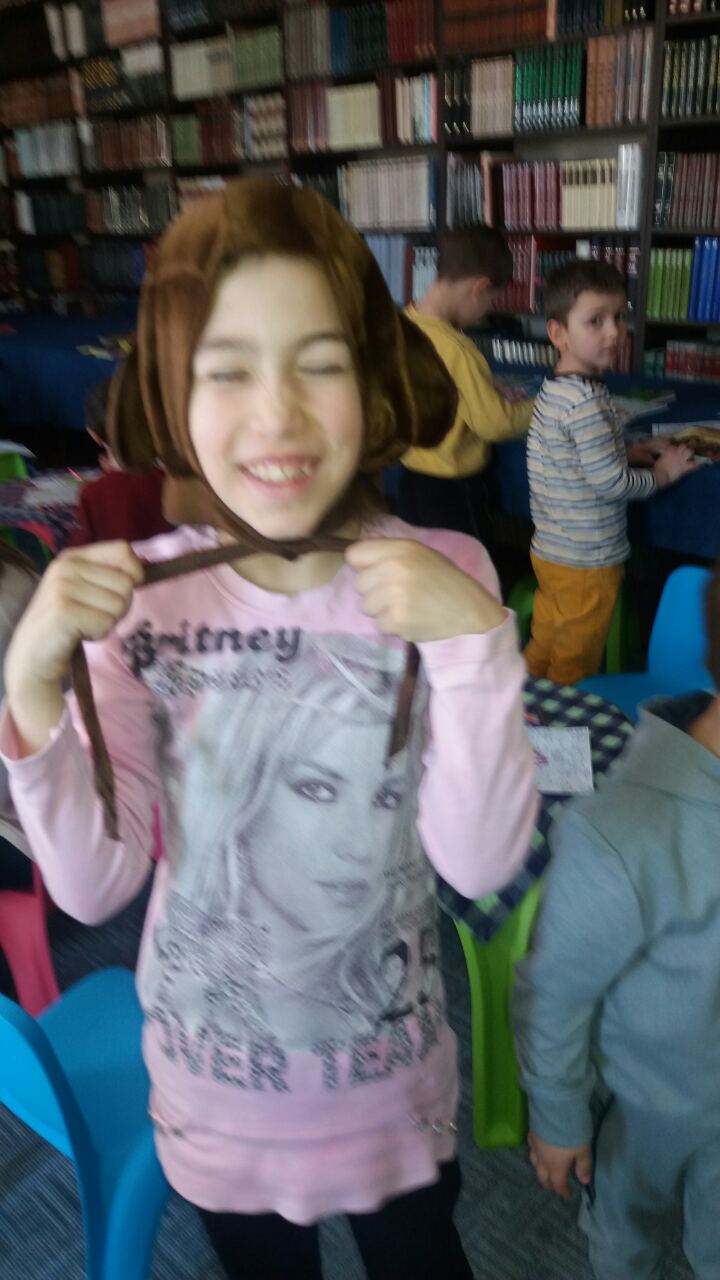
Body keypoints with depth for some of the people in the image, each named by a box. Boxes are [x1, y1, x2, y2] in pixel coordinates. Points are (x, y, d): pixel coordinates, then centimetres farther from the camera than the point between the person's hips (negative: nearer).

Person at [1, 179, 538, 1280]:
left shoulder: (442, 577, -19)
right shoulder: (138, 592, -17)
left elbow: (481, 862, -21)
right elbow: (94, 885, -16)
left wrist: (477, 644, -33)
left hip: (391, 1067, 0)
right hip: (210, 1073, 1)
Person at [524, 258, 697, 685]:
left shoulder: (557, 388, 4)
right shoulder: (587, 401, -24)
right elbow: (611, 483, -22)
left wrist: (626, 453, 7)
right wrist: (661, 474, -6)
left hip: (551, 550, 9)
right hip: (586, 561, -9)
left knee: (543, 648, 22)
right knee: (574, 670, 9)